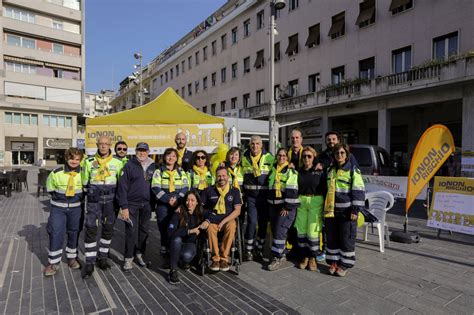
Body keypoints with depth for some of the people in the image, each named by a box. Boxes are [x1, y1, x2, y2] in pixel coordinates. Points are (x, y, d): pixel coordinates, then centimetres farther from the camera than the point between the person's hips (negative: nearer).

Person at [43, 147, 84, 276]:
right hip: (58, 208, -1)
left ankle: (72, 258, 31)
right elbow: (50, 187, 8)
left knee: (73, 233, 13)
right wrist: (57, 196, 4)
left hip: (75, 208, 2)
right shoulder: (57, 173, -11)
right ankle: (53, 263, 11)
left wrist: (80, 196, 4)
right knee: (56, 234, -6)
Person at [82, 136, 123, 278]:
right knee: (91, 230, -3)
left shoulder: (117, 163, 1)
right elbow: (84, 182, 12)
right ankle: (89, 263, 8)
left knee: (108, 229, 9)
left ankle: (103, 257, 27)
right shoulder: (89, 162, 1)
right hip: (94, 200, -1)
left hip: (110, 201, 1)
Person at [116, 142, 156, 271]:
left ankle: (139, 254, 27)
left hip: (147, 205, 4)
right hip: (132, 204, -4)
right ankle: (128, 258, 11)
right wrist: (124, 207, -14)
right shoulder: (129, 165, -6)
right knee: (131, 231, -3)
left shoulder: (152, 166, 7)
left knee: (144, 230, 11)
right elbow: (122, 186, -9)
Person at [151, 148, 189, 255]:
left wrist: (177, 199, -11)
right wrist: (168, 199, -15)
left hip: (178, 205, 1)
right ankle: (164, 247, 15)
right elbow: (155, 188, -5)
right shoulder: (159, 171, 6)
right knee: (163, 226, -2)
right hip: (163, 204, -1)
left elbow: (186, 188, 5)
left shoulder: (181, 171, 13)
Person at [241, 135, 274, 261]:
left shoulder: (269, 158, -2)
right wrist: (242, 192, 9)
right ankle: (248, 250, 10)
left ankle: (259, 249, 25)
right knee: (252, 222, -7)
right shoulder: (244, 158, 5)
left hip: (265, 196, 0)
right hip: (251, 196, 0)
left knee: (263, 223, 7)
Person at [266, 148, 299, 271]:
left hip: (287, 206, -7)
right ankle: (281, 253, 25)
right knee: (275, 230, 11)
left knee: (280, 230, -10)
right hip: (273, 205, 7)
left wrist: (287, 207, -17)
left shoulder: (291, 171, -8)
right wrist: (269, 203, 19)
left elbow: (292, 191, -15)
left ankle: (277, 257, -1)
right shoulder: (273, 170, 13)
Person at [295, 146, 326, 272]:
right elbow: (295, 188, 11)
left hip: (316, 202, -3)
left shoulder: (319, 172, -1)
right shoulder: (299, 172, 8)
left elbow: (324, 189, -1)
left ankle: (313, 258, 14)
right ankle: (305, 257, 22)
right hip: (302, 202, 4)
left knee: (313, 231, -4)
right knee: (301, 230, 6)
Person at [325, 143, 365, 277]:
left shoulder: (353, 170, -5)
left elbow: (359, 191, -8)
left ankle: (345, 264, 18)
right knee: (332, 238, 11)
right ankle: (334, 262, 25)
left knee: (347, 239, 4)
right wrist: (326, 208, 18)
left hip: (346, 211, -5)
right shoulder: (331, 170, 12)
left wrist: (355, 210, -14)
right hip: (331, 210, 5)